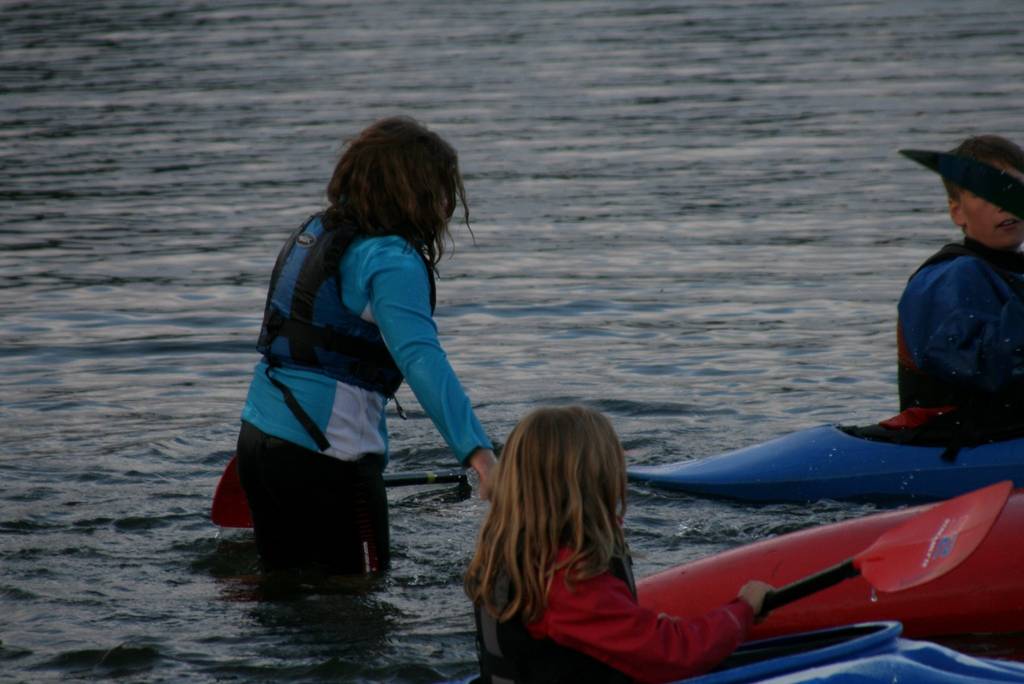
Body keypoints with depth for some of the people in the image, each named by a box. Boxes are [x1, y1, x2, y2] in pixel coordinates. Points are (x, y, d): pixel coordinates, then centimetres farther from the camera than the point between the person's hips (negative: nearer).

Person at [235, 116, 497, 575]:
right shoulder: (390, 261, -16)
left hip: (256, 436, 9)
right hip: (326, 456, -8)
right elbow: (421, 359, -30)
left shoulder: (314, 232, 12)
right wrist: (476, 450, -40)